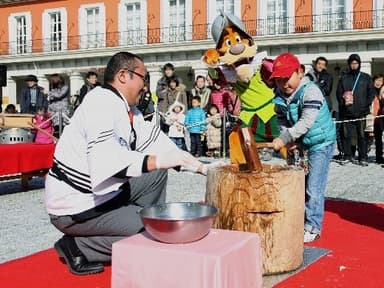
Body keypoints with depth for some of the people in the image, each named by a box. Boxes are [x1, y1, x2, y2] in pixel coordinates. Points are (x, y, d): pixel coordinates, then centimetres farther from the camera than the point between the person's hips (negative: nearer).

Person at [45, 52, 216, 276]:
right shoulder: (101, 103, -22)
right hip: (75, 209, -9)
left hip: (104, 195, 9)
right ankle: (79, 247, -5)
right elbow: (104, 157, -37)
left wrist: (201, 166, 8)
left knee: (157, 174, 11)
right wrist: (156, 161, -44)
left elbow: (157, 142, 12)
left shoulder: (131, 112, 5)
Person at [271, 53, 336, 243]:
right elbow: (281, 120, 4)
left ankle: (312, 227, 0)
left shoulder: (310, 91, -22)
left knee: (313, 188, -9)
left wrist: (285, 139, -31)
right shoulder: (279, 96, -1)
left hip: (320, 143, -7)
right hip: (299, 144, 7)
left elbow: (306, 122, -29)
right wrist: (289, 140, -13)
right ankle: (298, 221, 26)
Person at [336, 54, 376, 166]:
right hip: (346, 112, 1)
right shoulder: (344, 78, 13)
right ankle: (347, 156, 11)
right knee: (346, 135, 2)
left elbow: (371, 92, 7)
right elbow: (338, 93, 10)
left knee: (362, 135, -3)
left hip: (361, 112, -1)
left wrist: (366, 105, -5)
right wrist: (343, 102, -6)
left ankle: (363, 157, 2)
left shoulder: (366, 77, 10)